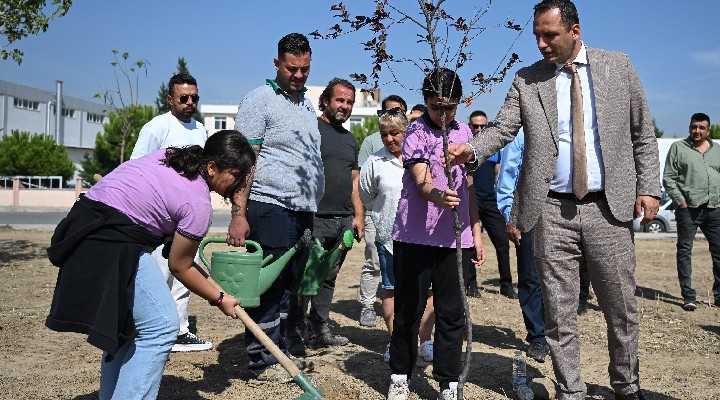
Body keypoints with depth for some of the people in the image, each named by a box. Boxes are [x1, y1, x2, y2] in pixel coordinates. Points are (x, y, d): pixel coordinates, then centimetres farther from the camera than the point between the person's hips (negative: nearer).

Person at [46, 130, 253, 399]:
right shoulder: (198, 204, -12)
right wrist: (219, 299, 9)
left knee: (125, 324, 18)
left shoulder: (172, 155, 10)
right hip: (113, 245, -10)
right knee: (161, 327, -6)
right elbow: (179, 267, -3)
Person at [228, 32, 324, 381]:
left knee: (290, 286, 11)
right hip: (271, 207, -7)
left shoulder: (307, 105, 20)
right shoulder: (259, 100, -3)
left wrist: (313, 209, 18)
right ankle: (263, 362, 8)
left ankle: (280, 352, 22)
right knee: (269, 285, -2)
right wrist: (239, 214, -17)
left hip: (303, 211, 7)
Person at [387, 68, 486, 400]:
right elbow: (420, 180, -18)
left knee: (451, 311, 5)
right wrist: (437, 196, -41)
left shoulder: (464, 132, 12)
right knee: (408, 309, 6)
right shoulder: (416, 132, -4)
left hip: (455, 238, 4)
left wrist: (476, 232, 15)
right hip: (415, 235, -4)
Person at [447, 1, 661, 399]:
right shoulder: (526, 80, 5)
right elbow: (502, 129, -4)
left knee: (621, 308, 10)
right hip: (552, 212, 0)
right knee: (559, 312, 5)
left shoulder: (618, 66, 6)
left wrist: (649, 188, -1)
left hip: (609, 207, 0)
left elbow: (643, 134, 8)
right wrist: (472, 149, -25)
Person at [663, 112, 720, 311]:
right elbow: (668, 178, -1)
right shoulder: (678, 148, 4)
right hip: (688, 209, -4)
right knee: (684, 251, -2)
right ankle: (688, 296, 3)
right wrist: (681, 201, -9)